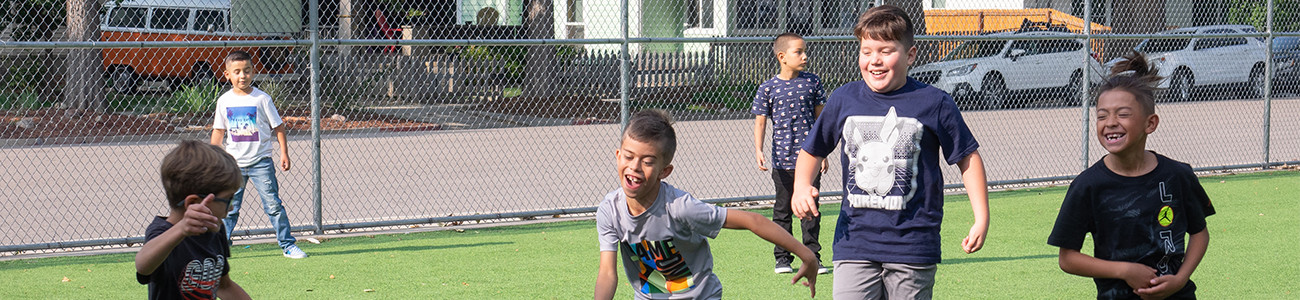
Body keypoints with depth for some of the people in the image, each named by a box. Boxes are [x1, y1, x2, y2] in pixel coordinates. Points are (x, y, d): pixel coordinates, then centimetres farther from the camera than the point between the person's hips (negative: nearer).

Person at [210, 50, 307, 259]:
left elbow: (278, 126, 2)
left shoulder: (262, 99, -4)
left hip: (260, 161, -2)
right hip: (234, 163, 2)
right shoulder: (224, 101, 3)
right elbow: (218, 131, 12)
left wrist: (284, 153, -2)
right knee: (228, 208, 5)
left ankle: (288, 245, 4)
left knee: (273, 204, -3)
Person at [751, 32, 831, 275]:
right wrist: (758, 150, -13)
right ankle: (783, 257, 16)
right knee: (783, 209, 7)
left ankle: (812, 256, 10)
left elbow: (820, 117, 11)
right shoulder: (768, 89, -2)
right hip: (783, 159, -1)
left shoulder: (812, 82, 4)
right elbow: (760, 121, 0)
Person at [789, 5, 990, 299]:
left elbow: (968, 158, 5)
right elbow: (813, 151, 19)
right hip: (855, 240, 2)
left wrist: (981, 219, 1)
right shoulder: (843, 99, 5)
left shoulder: (934, 103, -3)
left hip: (913, 243, -1)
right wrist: (802, 187, 0)